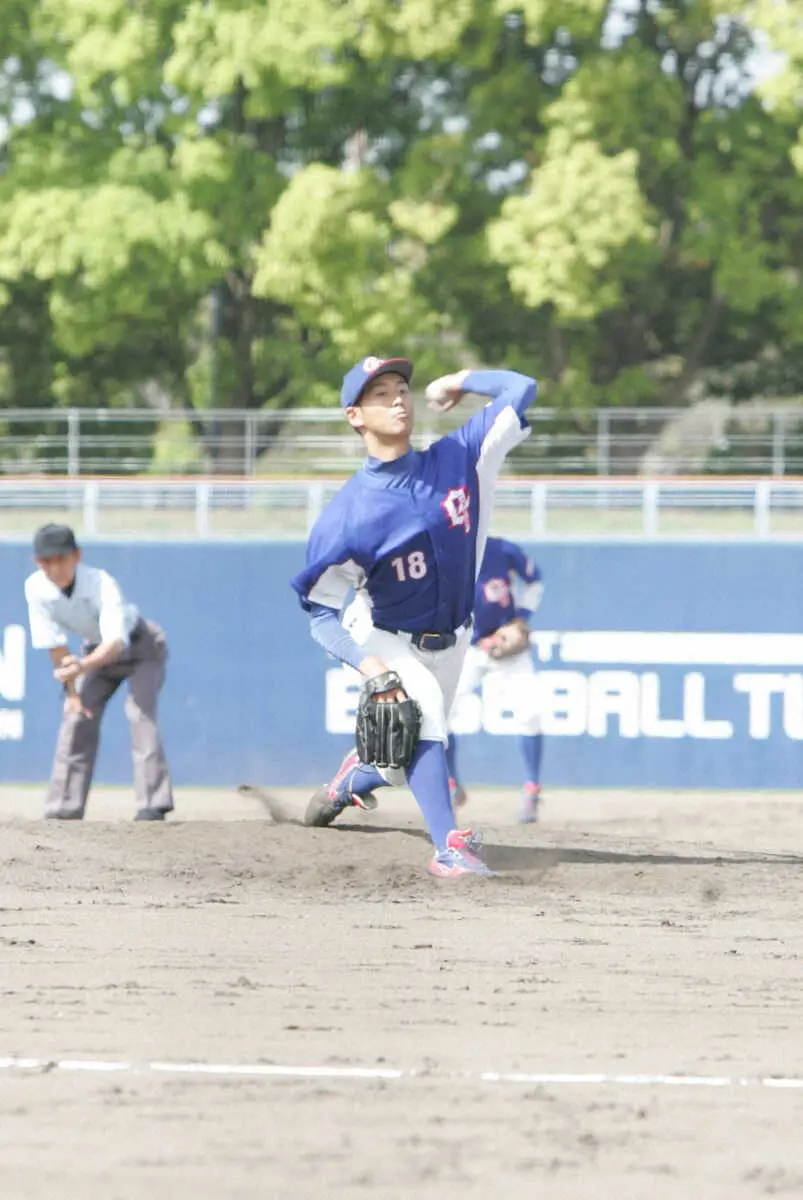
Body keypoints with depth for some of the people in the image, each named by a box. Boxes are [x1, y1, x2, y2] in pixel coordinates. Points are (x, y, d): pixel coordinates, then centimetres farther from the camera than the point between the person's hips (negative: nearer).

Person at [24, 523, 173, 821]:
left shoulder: (102, 584, -37)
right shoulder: (36, 588, -24)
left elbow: (117, 640, -48)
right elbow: (54, 643, -15)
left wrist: (83, 666, -66)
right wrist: (71, 691, -12)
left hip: (140, 645, -5)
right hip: (96, 650, 5)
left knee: (140, 713, -22)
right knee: (77, 716, -3)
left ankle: (153, 805, -24)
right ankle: (64, 808, 3)